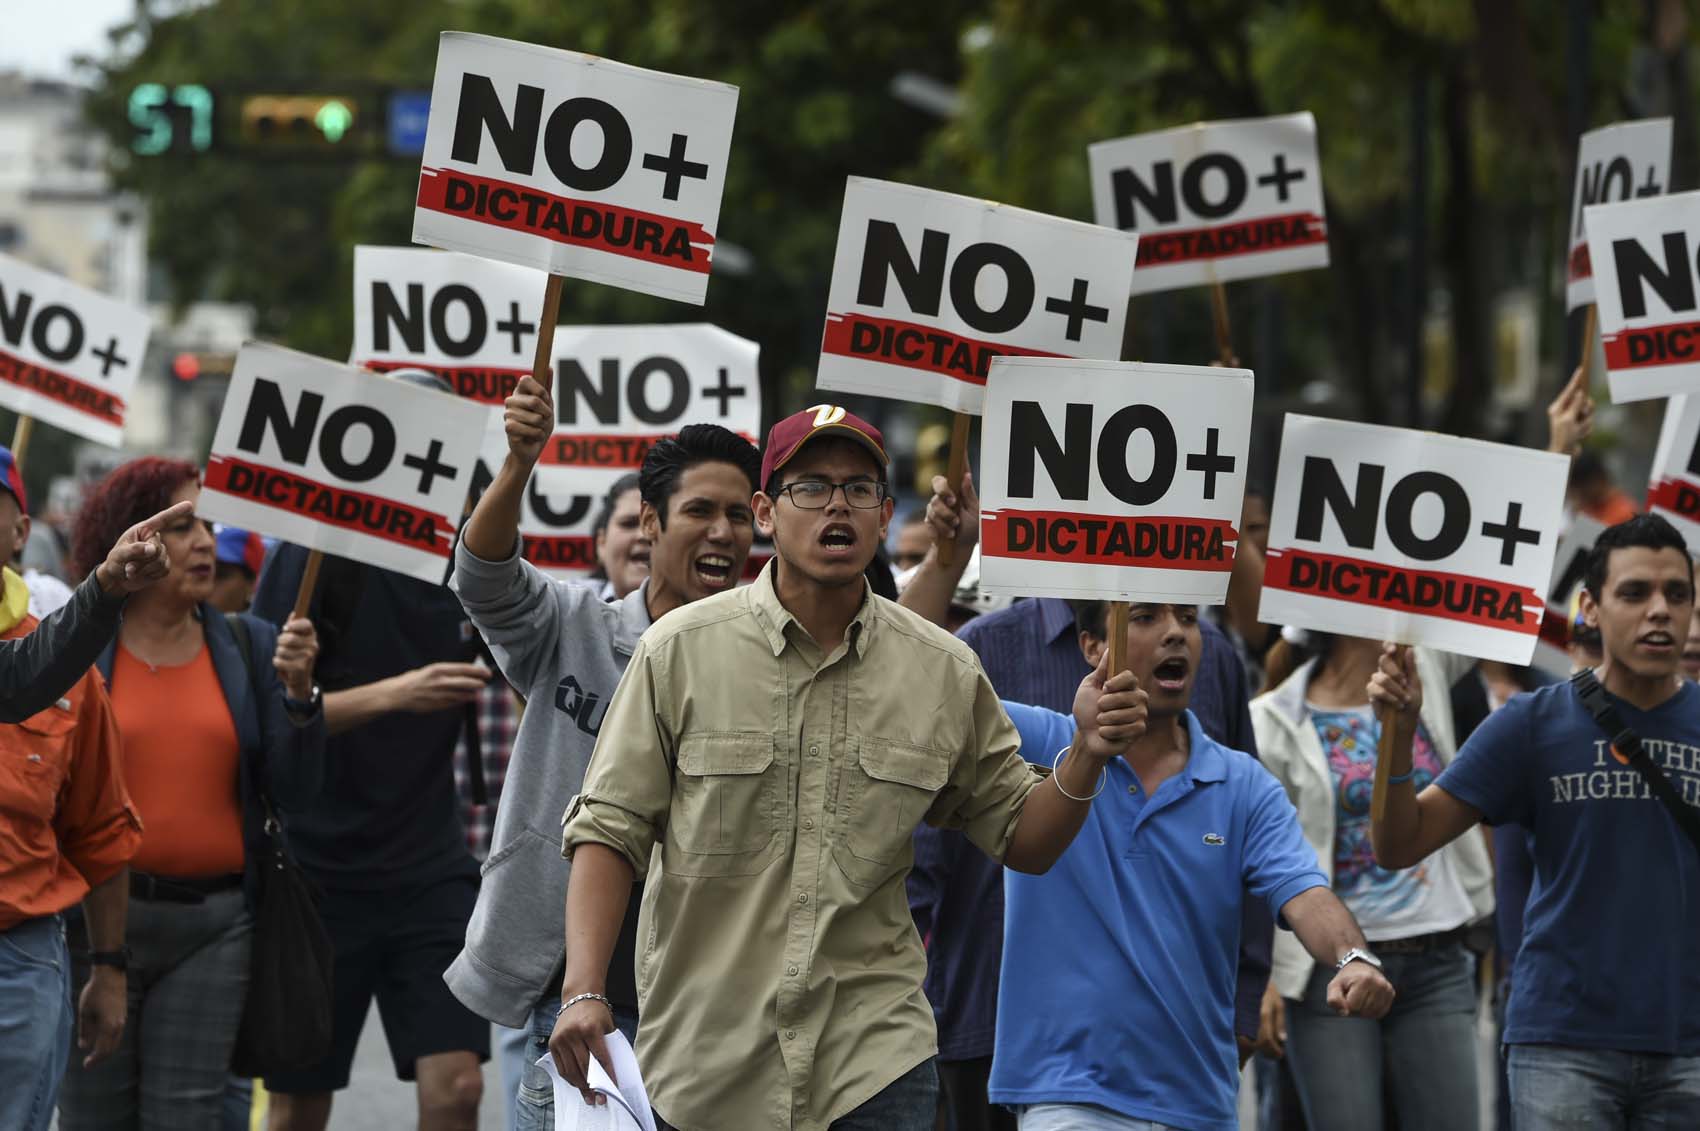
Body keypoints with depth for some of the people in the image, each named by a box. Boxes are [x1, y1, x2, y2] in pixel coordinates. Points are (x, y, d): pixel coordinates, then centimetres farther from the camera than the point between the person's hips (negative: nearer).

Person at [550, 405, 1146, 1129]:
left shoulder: (946, 673, 4)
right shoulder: (681, 650, -1)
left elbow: (1024, 841, 10)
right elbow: (611, 828, -3)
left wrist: (1088, 754, -10)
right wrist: (583, 990, -14)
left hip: (873, 1050, 1)